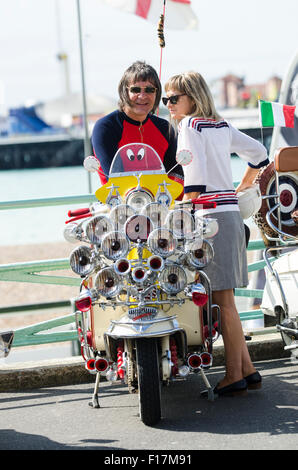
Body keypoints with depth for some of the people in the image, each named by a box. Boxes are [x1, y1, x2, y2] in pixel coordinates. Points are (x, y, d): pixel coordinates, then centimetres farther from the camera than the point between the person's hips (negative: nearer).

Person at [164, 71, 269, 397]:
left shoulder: (190, 125, -7)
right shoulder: (222, 126, 17)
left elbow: (194, 178, -16)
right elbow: (258, 153, 25)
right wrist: (240, 191, 29)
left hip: (211, 217, -8)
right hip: (231, 213, 9)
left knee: (222, 299, -7)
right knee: (224, 299, 11)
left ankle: (234, 376, -5)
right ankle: (248, 370, 12)